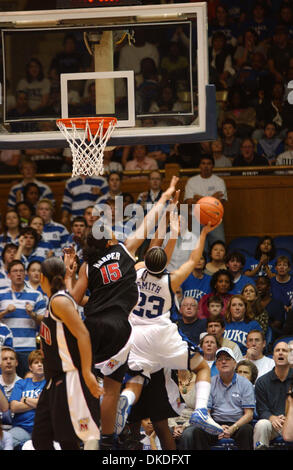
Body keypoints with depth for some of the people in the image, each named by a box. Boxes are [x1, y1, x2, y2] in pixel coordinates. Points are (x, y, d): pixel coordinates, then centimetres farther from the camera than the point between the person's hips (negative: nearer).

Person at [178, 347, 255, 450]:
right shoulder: (210, 383, 12)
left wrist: (233, 428, -17)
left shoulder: (245, 384, 7)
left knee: (246, 430, -35)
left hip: (238, 424, -1)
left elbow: (249, 414, 1)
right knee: (198, 431, -29)